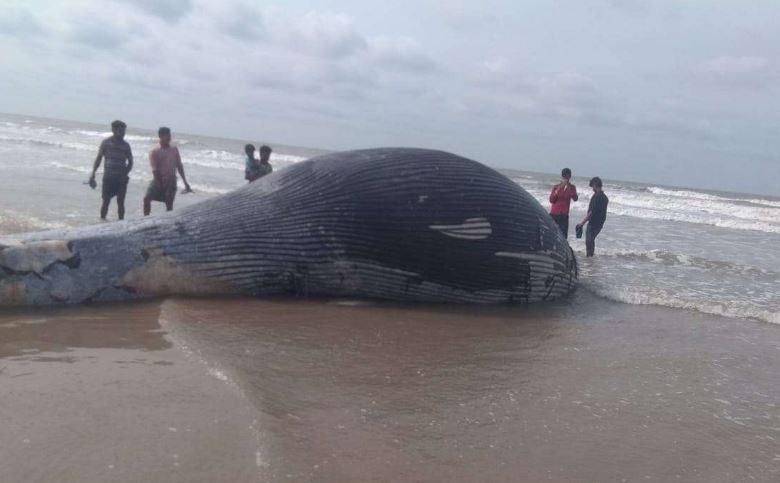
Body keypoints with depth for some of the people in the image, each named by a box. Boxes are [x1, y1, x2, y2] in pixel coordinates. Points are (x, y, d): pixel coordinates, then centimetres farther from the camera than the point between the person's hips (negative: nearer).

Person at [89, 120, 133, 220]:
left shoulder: (125, 145, 6)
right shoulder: (106, 142, 1)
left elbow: (130, 162, 10)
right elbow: (98, 158, 4)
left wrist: (126, 174, -6)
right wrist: (93, 174, -3)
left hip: (121, 178, 1)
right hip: (108, 177, -1)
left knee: (120, 201, -1)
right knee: (106, 201, 2)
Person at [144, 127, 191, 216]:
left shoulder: (174, 150, 4)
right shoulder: (154, 151, -9)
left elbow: (179, 166, 9)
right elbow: (155, 170, -11)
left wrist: (185, 183, 7)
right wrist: (161, 185, -14)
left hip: (171, 181, 2)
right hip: (159, 180, -2)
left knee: (169, 205, 3)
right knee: (147, 198, -15)